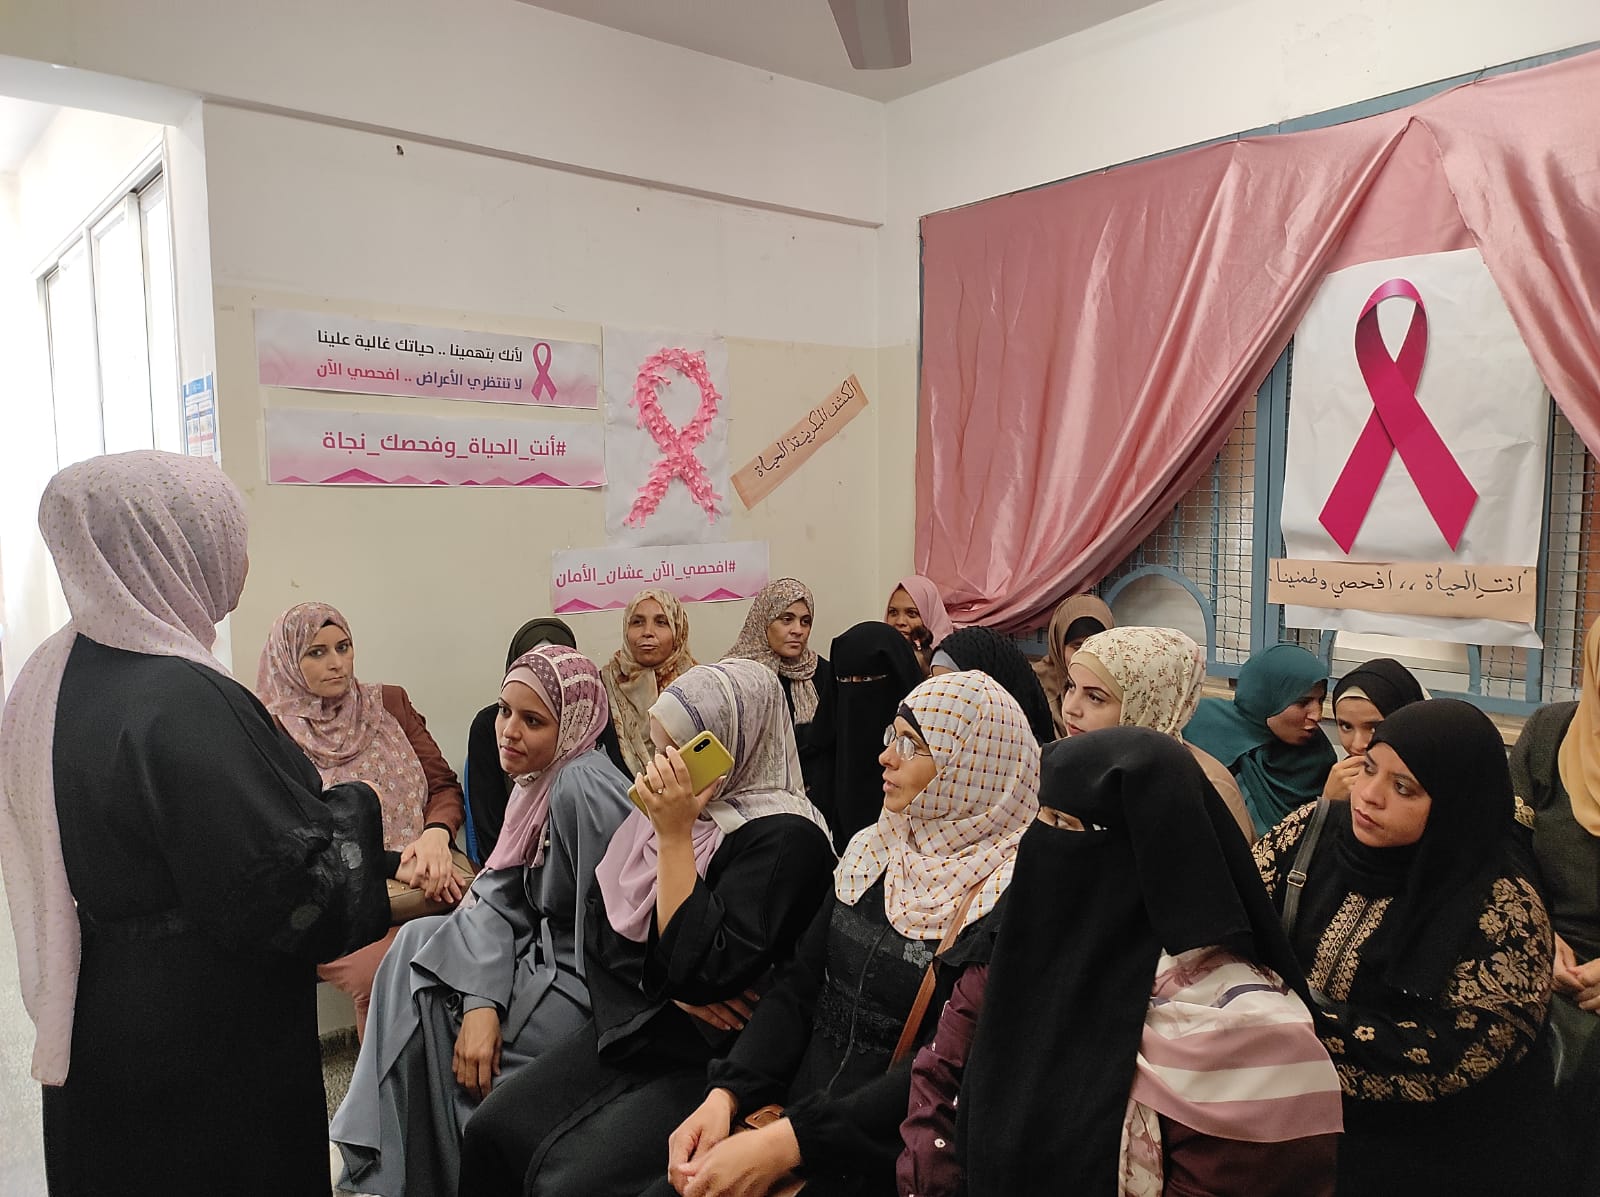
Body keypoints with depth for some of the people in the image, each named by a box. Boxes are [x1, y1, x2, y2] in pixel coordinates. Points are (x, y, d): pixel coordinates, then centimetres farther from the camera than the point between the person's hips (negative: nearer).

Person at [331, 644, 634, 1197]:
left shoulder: (584, 789, -24)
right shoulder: (538, 780, 5)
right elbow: (501, 895, -2)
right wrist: (482, 1002, -14)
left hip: (586, 992, -8)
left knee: (419, 986, 2)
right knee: (419, 939, 8)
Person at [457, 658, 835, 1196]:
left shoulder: (784, 839, -20)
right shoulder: (675, 806, 3)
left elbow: (702, 970, -26)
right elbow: (600, 925, 6)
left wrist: (675, 837, -24)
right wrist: (668, 983, -11)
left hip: (710, 1060, -7)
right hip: (631, 1028, 8)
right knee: (490, 1132, -3)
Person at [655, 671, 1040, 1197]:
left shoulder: (1012, 898, -15)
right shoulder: (875, 852, 6)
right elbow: (797, 990, 6)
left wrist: (786, 1143, -23)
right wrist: (724, 1095, -8)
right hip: (792, 1115, 6)